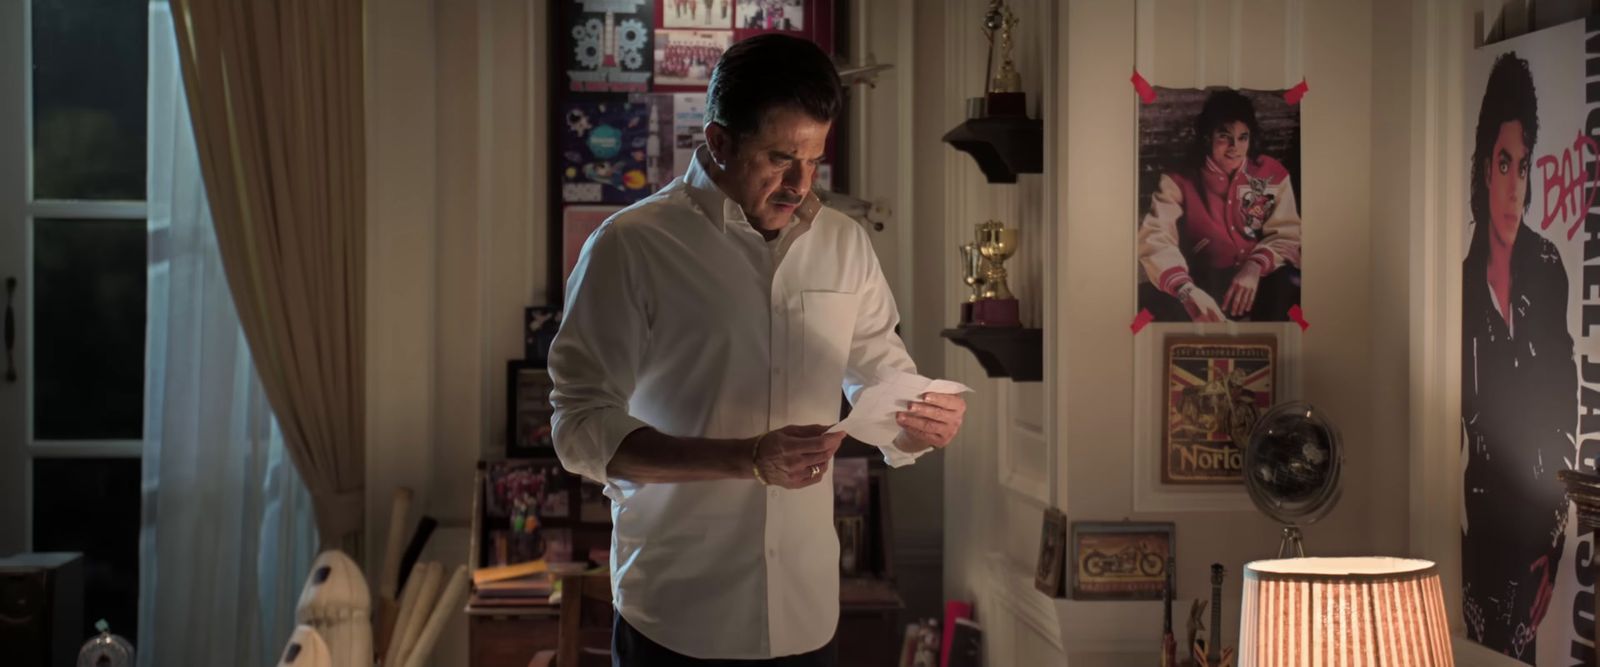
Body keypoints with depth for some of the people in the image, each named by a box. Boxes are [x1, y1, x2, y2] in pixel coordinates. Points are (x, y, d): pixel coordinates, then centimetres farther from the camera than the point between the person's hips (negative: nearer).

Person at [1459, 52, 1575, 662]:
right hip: (1481, 527, -1)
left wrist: (1554, 544, 0)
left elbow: (1564, 409, 2)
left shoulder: (1549, 271, -1)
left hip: (1536, 519, 1)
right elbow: (1459, 426, -1)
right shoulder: (1464, 282, -5)